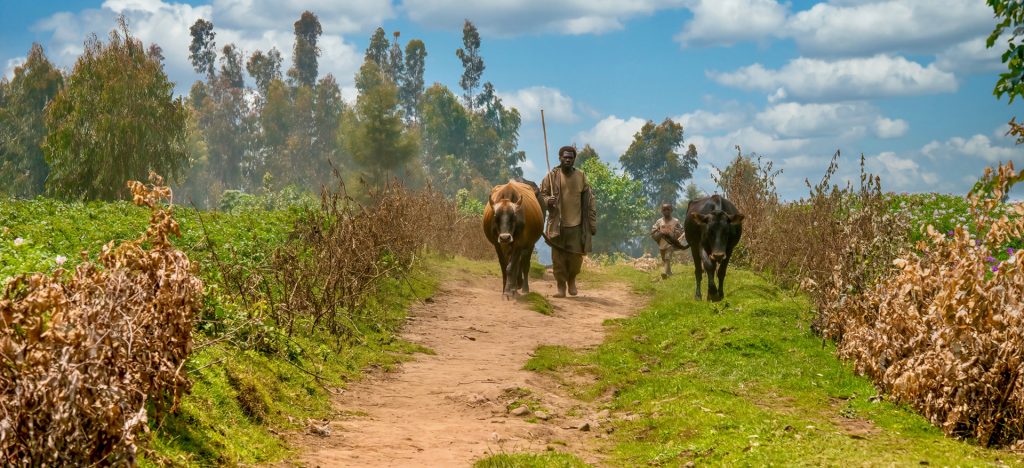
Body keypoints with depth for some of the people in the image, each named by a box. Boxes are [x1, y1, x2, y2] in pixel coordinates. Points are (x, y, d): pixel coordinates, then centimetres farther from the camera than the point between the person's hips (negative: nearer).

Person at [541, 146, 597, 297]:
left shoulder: (581, 176, 5)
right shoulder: (552, 176, 0)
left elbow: (589, 201, 8)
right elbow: (542, 194, 7)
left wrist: (592, 223, 4)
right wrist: (547, 200, -18)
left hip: (577, 225, 1)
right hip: (557, 224, -1)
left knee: (576, 257, 2)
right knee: (558, 258, -1)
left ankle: (571, 280, 28)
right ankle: (561, 286, 12)